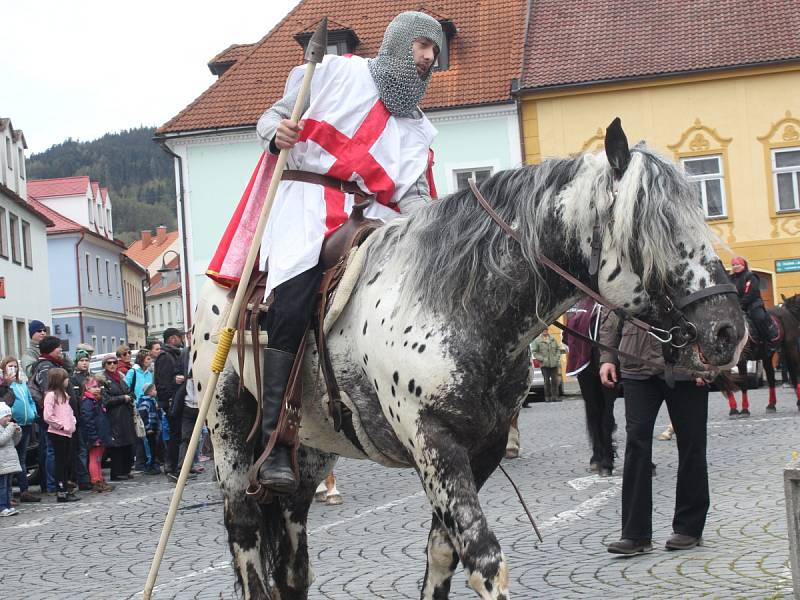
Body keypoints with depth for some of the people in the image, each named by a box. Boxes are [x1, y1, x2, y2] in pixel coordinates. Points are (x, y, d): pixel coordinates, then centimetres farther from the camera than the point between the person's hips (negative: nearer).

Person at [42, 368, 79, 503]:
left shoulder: (64, 394, 16)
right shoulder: (51, 395, -12)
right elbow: (48, 416, -19)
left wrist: (72, 422, 10)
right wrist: (61, 425, -14)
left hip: (66, 433, 8)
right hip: (57, 434, -8)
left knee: (65, 463, 12)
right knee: (60, 462, -4)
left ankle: (65, 490, 18)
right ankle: (61, 493, -1)